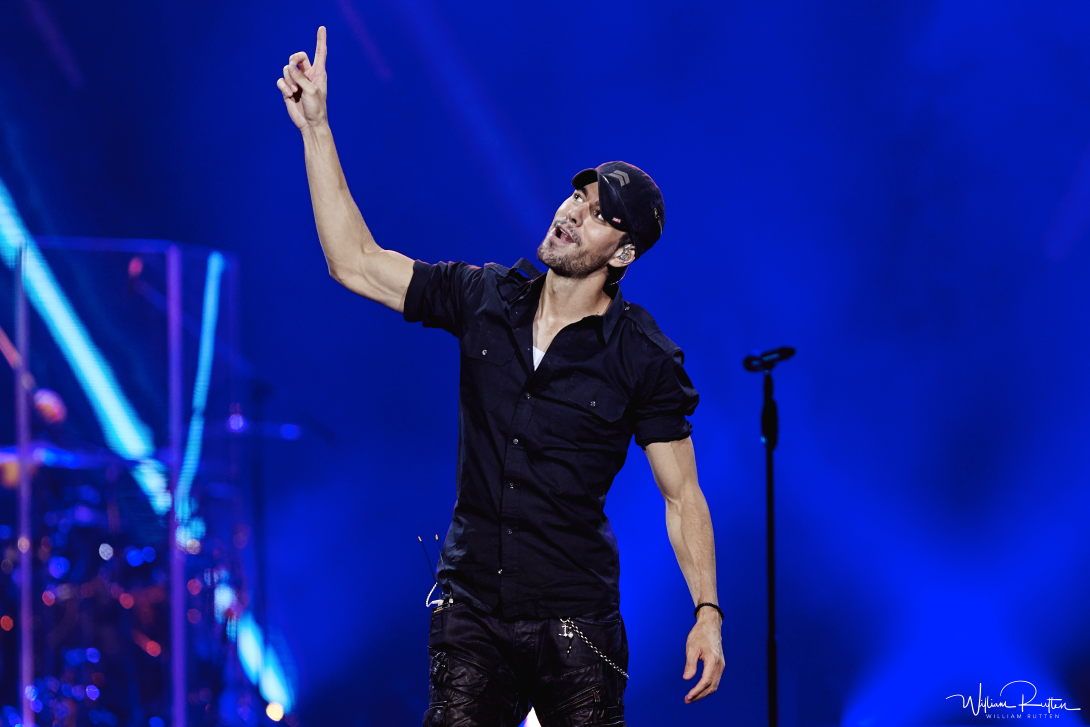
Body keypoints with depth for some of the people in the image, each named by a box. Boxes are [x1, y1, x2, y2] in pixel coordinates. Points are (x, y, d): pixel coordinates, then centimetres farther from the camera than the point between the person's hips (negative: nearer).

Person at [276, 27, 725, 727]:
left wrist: (708, 613, -11)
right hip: (471, 609, 3)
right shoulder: (485, 300, 4)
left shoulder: (643, 358, -6)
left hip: (573, 617, -3)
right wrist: (316, 129, 1)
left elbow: (682, 496, -2)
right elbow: (356, 263, 6)